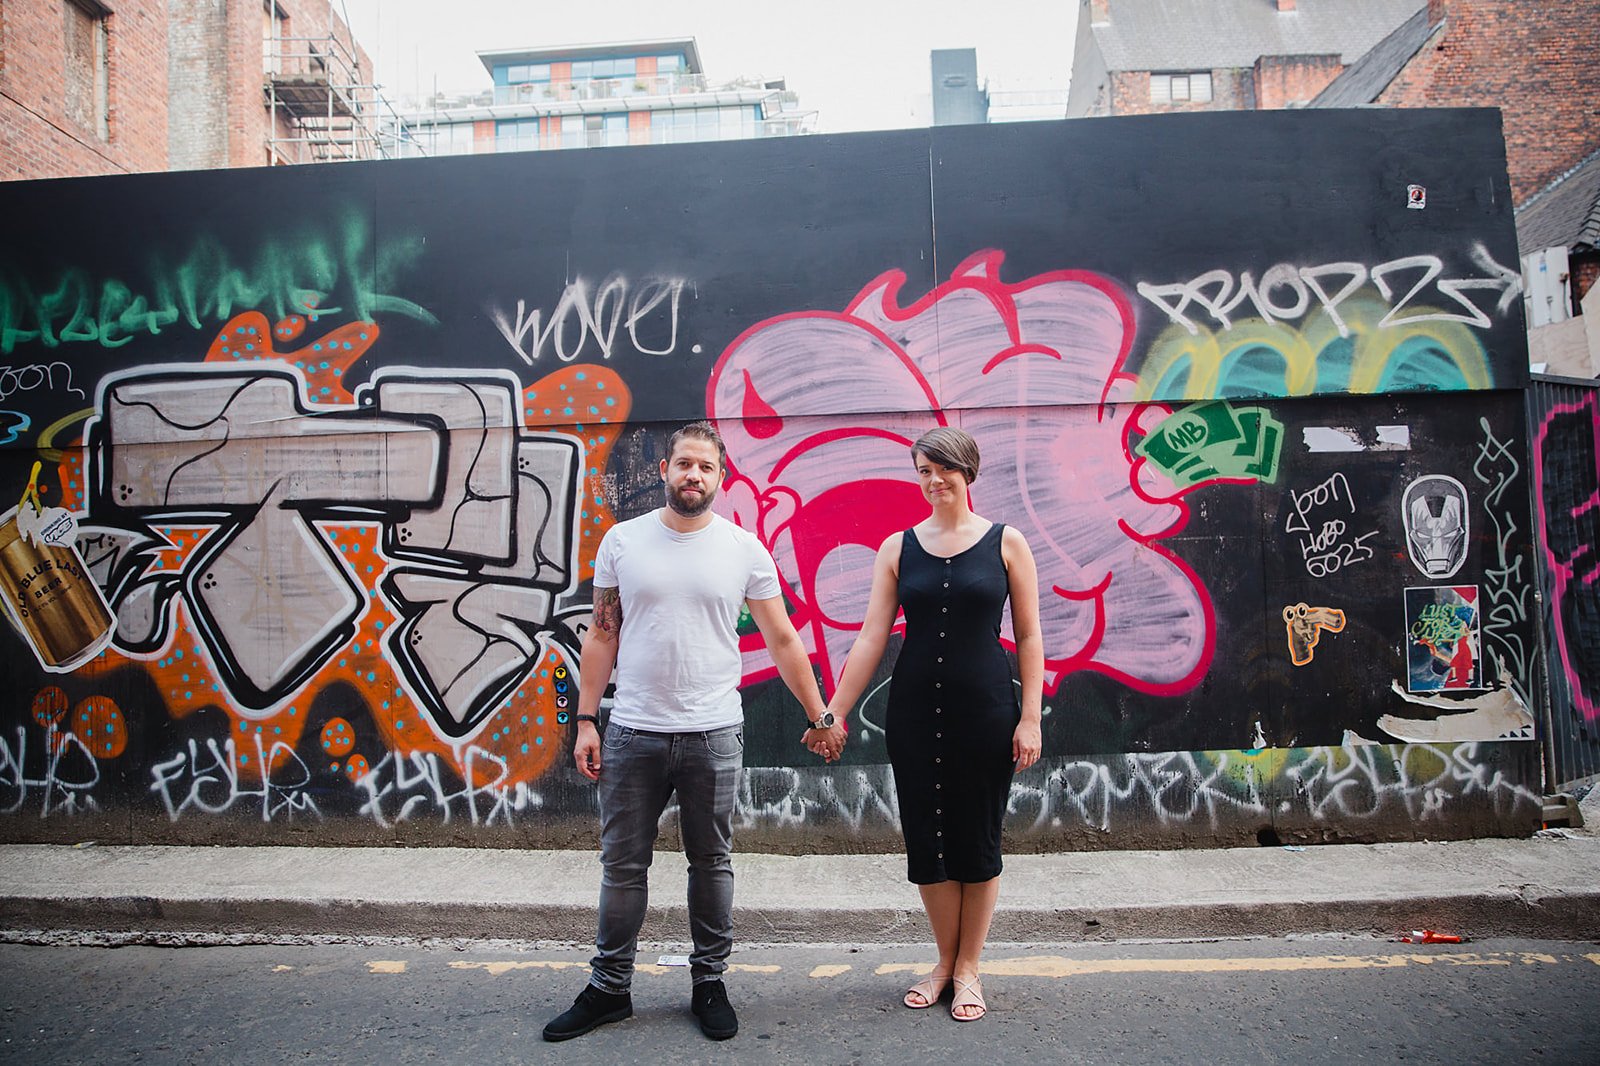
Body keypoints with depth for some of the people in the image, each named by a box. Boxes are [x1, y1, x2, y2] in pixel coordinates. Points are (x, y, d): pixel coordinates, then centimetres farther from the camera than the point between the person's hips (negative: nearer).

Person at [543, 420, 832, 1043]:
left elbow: (783, 642, 3)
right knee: (622, 865, 11)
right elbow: (602, 637, 5)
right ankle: (609, 987, 27)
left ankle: (710, 985, 28)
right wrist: (586, 720, 1)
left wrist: (820, 716, 2)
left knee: (711, 863, 12)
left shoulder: (744, 549, -1)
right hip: (632, 734, 1)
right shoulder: (623, 541, 2)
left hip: (713, 735, 0)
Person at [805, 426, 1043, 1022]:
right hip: (914, 710, 2)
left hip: (985, 708, -2)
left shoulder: (1005, 543, 0)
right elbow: (871, 637, 2)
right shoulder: (899, 548, 4)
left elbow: (1028, 637, 1)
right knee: (927, 837, 9)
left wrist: (1030, 717, -6)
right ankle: (945, 961, 28)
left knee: (977, 838, 8)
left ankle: (968, 967, 25)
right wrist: (834, 714, -2)